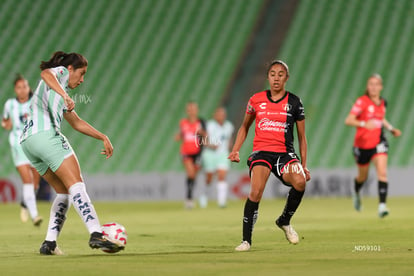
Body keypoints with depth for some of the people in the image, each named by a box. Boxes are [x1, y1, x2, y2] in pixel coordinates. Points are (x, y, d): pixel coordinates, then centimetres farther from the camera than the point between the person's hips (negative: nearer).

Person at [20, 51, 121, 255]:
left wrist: (103, 137, 37)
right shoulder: (60, 72, 8)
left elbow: (77, 123, 40)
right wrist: (65, 95, -33)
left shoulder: (61, 89, 34)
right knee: (76, 184, -15)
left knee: (64, 192, 12)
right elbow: (46, 73, -19)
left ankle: (49, 243, 3)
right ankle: (96, 234, -28)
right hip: (45, 133, -10)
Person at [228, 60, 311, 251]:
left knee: (299, 182, -29)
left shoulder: (294, 102, 7)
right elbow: (245, 126, 22)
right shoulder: (256, 100, 8)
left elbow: (301, 136, 12)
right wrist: (235, 150, 9)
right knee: (256, 192, -25)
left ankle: (284, 221, 0)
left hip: (285, 153, 0)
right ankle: (246, 240, -15)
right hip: (261, 151, 0)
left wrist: (304, 165, 7)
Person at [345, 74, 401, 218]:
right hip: (362, 144, -3)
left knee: (382, 172, -19)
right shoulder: (362, 102, -14)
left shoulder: (383, 103, 4)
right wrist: (364, 124, -39)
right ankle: (356, 193, 50)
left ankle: (382, 205, -24)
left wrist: (391, 129, 12)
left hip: (378, 143, 3)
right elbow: (348, 120, -23)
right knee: (363, 177, 15)